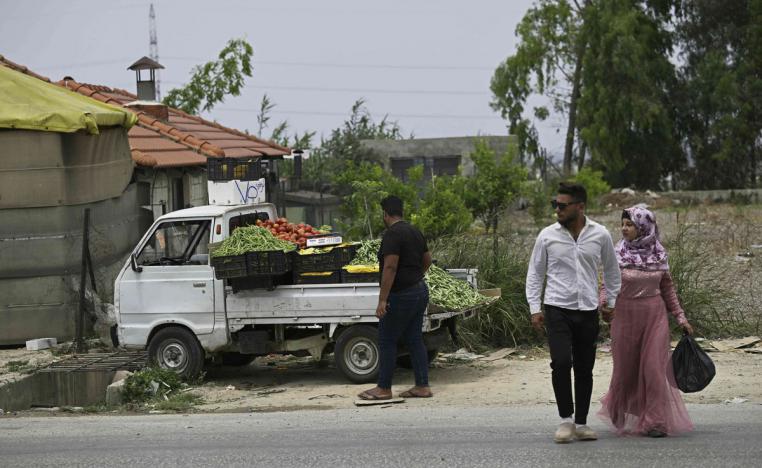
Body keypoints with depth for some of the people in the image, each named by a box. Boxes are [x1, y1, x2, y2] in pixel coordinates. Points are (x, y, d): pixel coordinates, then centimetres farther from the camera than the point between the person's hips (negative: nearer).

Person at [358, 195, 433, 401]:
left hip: (401, 296, -9)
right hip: (420, 291, 9)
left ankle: (384, 389, 5)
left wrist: (382, 300, -24)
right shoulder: (415, 231, 11)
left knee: (387, 342, 0)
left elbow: (390, 267, -23)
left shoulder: (392, 234, -16)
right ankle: (422, 386, 11)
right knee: (415, 340, 12)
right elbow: (427, 260, 22)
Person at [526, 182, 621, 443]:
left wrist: (614, 304, 11)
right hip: (557, 309, -2)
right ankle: (566, 419, -2)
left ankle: (581, 424, 16)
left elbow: (611, 271, 13)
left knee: (585, 369, 6)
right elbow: (535, 273, 6)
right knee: (561, 362, -16)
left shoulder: (600, 235, 1)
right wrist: (534, 309, -1)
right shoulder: (547, 236, -1)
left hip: (588, 311, 2)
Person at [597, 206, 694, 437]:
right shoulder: (617, 254, -4)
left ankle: (655, 422, -1)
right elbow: (607, 286, -5)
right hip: (625, 317, -1)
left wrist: (681, 317, 8)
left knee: (654, 368, -6)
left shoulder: (658, 254, 2)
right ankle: (620, 416, 34)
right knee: (626, 369, 9)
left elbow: (667, 288, 10)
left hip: (655, 316, 1)